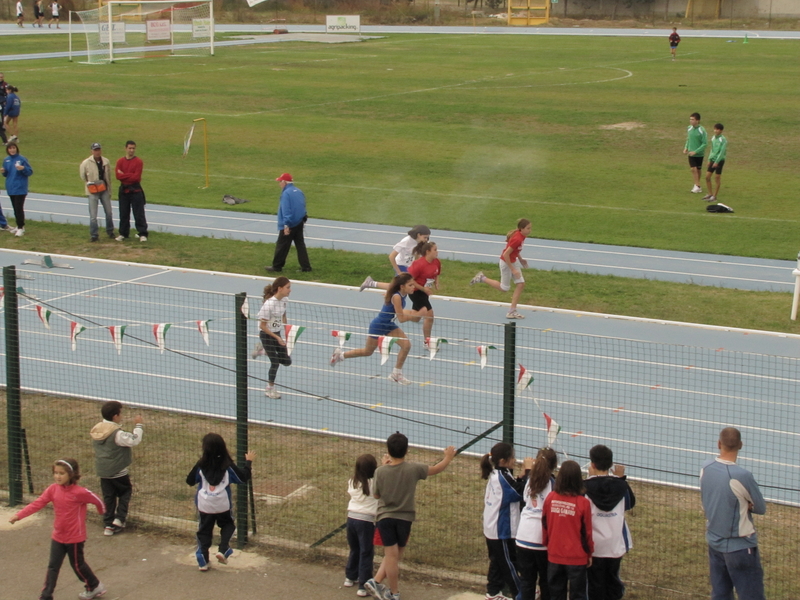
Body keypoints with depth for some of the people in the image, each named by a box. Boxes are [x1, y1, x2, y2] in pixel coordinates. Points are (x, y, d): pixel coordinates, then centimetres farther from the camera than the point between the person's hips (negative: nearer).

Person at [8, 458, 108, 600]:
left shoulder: (80, 492, -22)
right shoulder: (53, 489, -7)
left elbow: (97, 500, -7)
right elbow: (38, 503, -13)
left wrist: (102, 511, 14)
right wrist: (19, 515, -22)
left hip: (75, 537, -4)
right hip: (58, 537, 5)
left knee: (77, 564, 12)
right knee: (52, 567, 5)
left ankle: (95, 587, 34)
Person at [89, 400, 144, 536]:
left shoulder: (97, 430, 1)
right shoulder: (117, 434, -24)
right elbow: (134, 440, -27)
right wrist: (139, 426, -14)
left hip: (102, 472, 6)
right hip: (118, 472, -6)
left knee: (108, 497, 13)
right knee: (125, 492, 16)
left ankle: (108, 524, 13)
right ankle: (119, 518, 6)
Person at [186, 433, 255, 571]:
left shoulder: (201, 466, -8)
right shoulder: (227, 466, -11)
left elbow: (190, 481, 3)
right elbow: (243, 478, -3)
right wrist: (248, 462, 9)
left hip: (204, 505, 1)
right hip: (223, 505, -1)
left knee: (204, 531, 12)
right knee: (227, 525, 22)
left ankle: (203, 561, 7)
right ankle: (223, 550, 1)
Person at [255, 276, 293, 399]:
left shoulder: (285, 300, -6)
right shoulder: (269, 304, -28)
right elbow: (262, 326, -21)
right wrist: (277, 338, -22)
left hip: (277, 333, 7)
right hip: (266, 334, -7)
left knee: (287, 361, 7)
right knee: (275, 362, -3)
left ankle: (264, 350, 27)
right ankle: (270, 389, 18)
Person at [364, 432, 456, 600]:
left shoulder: (381, 471, -11)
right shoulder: (413, 469, -12)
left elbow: (376, 494, 5)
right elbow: (436, 469, 4)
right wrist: (448, 457, 24)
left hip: (385, 517, 0)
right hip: (405, 518, 0)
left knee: (391, 555, 6)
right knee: (395, 555, 13)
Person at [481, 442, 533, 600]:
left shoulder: (495, 475, 6)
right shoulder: (502, 477, -21)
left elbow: (512, 489, 9)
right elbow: (521, 492, -21)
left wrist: (519, 478, -6)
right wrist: (528, 471, -16)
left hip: (491, 529, 9)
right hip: (502, 531, -9)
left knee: (497, 562, 17)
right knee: (509, 565, 1)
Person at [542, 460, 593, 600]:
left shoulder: (550, 498, -8)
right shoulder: (583, 503, -15)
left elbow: (544, 525, 3)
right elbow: (586, 531, -6)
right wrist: (589, 553, 9)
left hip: (554, 555, 3)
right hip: (576, 557, -3)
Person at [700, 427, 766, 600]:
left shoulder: (706, 468, -5)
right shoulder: (742, 476, -24)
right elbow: (761, 508, -10)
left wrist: (741, 504, -3)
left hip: (714, 542, 7)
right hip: (739, 546, -7)